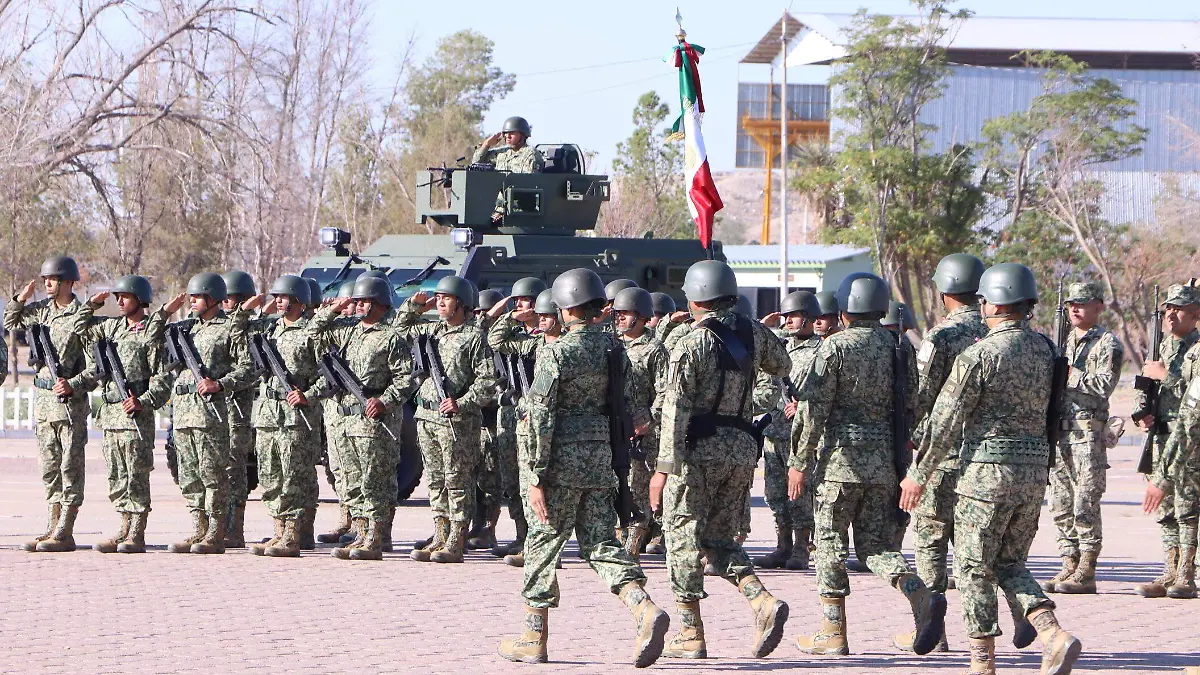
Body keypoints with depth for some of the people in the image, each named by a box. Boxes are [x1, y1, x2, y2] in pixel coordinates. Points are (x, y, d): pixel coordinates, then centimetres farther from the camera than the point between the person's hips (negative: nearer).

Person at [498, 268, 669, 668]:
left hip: (564, 458, -6)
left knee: (543, 545, 6)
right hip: (603, 456, 6)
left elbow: (540, 417, -14)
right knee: (600, 544, 9)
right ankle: (646, 610, -14)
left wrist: (537, 477, -13)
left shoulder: (555, 353, -12)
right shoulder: (615, 349, 7)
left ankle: (534, 638, 12)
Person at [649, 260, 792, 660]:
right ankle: (763, 603, -9)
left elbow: (676, 409, -16)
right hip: (743, 446, 6)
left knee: (684, 537, 4)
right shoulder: (753, 333, 6)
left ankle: (690, 635, 4)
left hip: (700, 447, -6)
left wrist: (664, 466, -17)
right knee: (719, 538, 14)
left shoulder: (691, 344, -12)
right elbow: (782, 367, 27)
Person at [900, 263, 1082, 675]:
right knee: (1010, 564, 16)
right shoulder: (1045, 350, 6)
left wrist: (918, 475, -3)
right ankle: (1054, 636, -5)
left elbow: (946, 420, -10)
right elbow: (1055, 411, 13)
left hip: (986, 472, -6)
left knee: (974, 569, 6)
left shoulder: (979, 355, -13)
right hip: (1034, 471, 6)